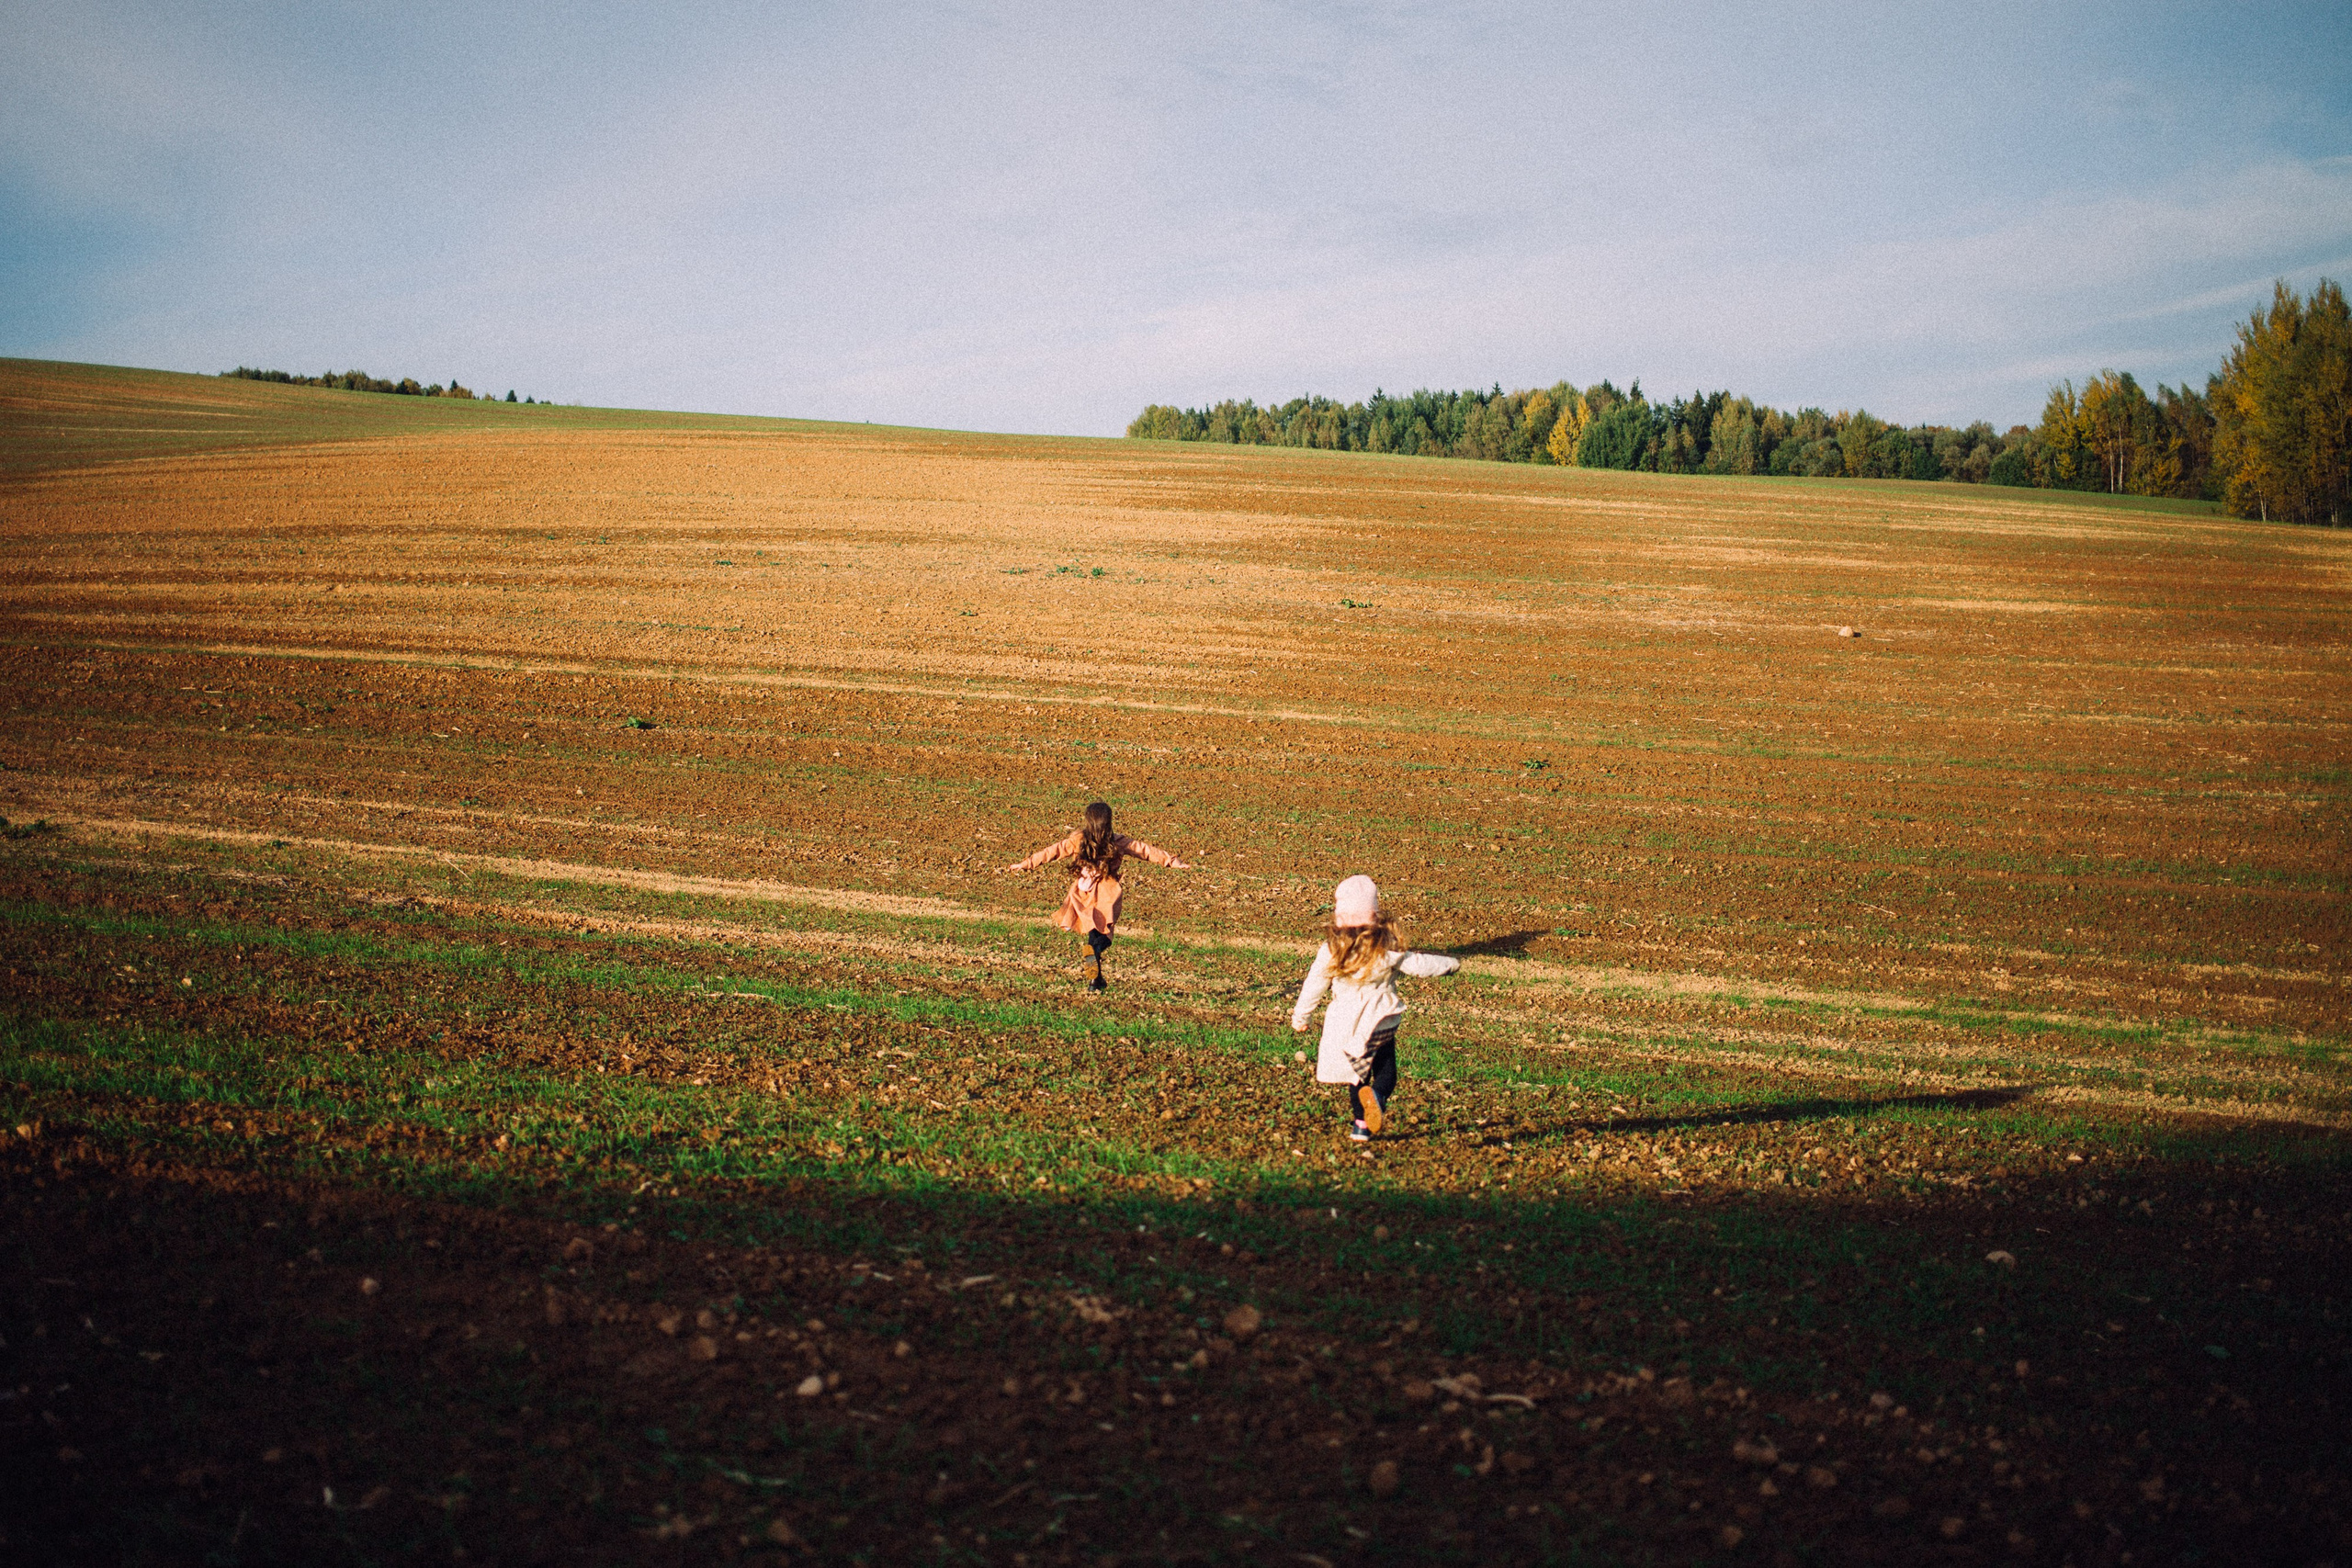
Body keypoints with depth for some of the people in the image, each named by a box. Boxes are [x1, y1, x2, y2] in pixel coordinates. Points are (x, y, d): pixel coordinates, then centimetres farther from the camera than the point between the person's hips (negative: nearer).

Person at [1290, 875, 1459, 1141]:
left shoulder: (1331, 949, -8)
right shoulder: (1386, 948, -10)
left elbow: (1314, 985, 0)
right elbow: (1419, 965, -2)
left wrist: (1300, 1018, 14)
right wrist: (1450, 964, 16)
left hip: (1346, 1025, 1)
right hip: (1382, 1023, -1)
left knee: (1358, 1074, 20)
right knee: (1385, 1070, 11)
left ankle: (1361, 1124, 14)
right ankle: (1378, 1098, -21)